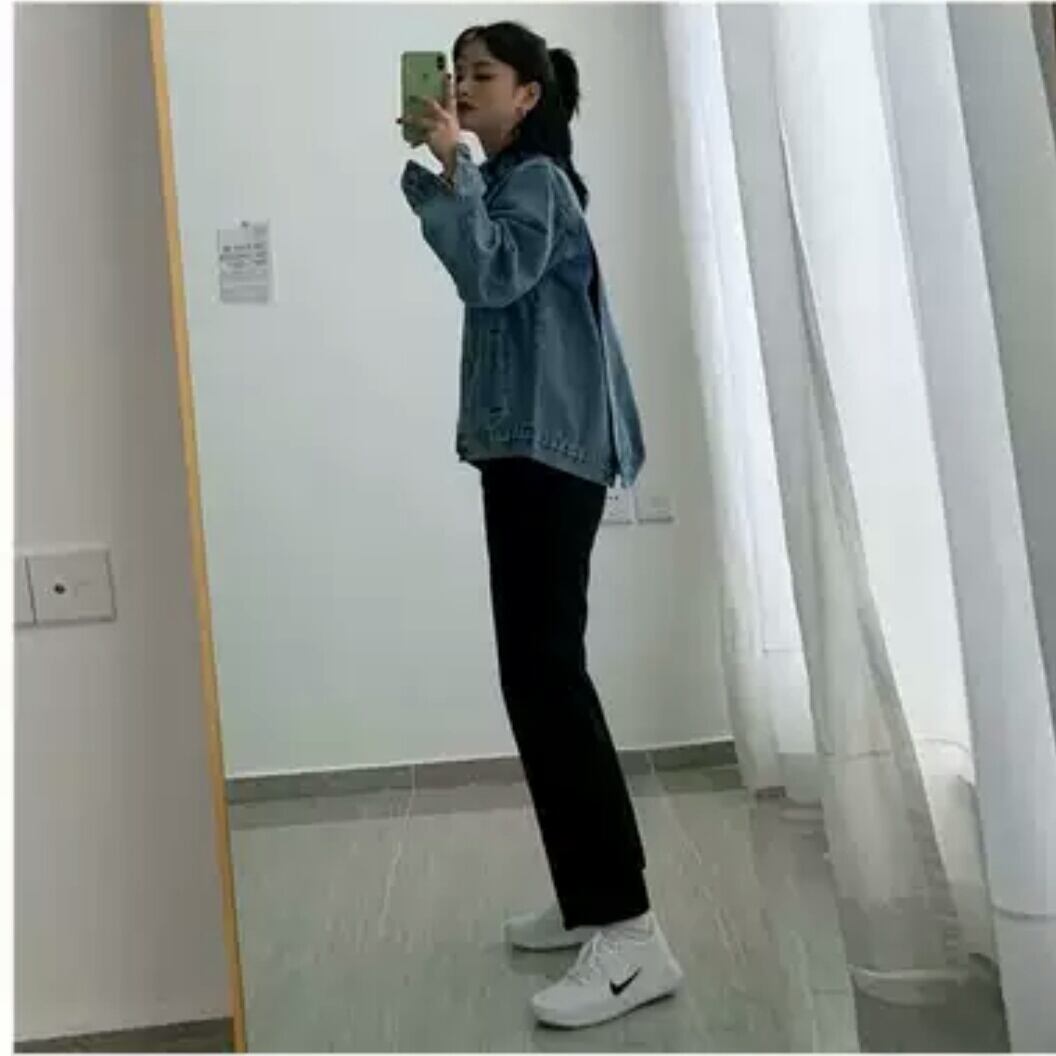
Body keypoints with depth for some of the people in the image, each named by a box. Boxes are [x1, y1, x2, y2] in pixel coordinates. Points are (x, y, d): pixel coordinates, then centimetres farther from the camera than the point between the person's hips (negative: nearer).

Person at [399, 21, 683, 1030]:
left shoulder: (535, 180, -6)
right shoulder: (506, 183, 23)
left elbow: (492, 279, -22)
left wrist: (451, 169, -16)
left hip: (551, 448, -10)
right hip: (524, 445, 10)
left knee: (545, 673, -17)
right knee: (537, 672, 9)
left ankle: (632, 934, -16)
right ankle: (588, 899, 17)